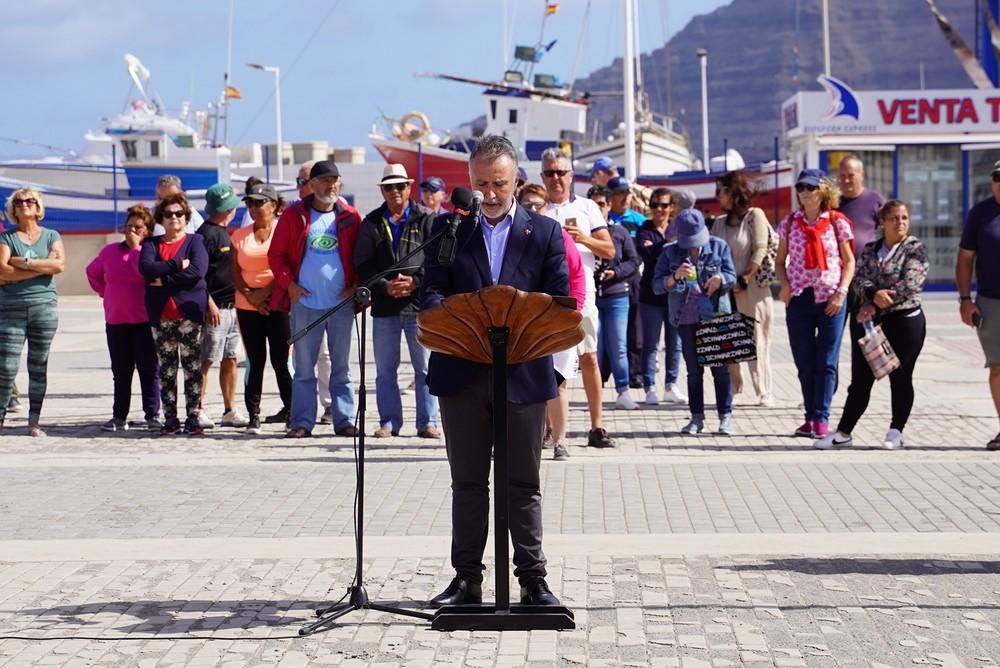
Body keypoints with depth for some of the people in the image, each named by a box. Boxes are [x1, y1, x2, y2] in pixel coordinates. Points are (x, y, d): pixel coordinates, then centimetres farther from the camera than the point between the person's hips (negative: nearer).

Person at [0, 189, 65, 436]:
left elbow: (60, 264, -7)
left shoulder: (51, 236, 11)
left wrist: (25, 263, -12)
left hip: (44, 307, 2)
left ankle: (34, 421, 9)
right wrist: (43, 266, -11)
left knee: (38, 367, 5)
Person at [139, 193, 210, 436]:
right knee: (166, 369, 4)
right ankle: (170, 418, 8)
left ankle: (193, 416, -1)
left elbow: (197, 272, -11)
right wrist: (177, 265, -14)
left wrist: (164, 280, -11)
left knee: (193, 368, -4)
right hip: (161, 315, 3)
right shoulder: (151, 244, 14)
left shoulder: (195, 241, 7)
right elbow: (145, 267, -7)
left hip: (189, 313, -3)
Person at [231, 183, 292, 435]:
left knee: (281, 359, -5)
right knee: (255, 360, 4)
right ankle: (253, 414, 5)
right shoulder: (240, 235, 14)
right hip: (247, 306, 4)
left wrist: (265, 292, -12)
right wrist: (249, 295, -6)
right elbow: (234, 270, 9)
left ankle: (291, 409, 5)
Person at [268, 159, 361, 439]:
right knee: (303, 367, 3)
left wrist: (356, 287, -2)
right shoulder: (293, 215, 3)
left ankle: (344, 421, 9)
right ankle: (302, 422, 6)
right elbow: (276, 254, 5)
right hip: (305, 301, -1)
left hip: (342, 302, 1)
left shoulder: (350, 217, 5)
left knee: (341, 366, 5)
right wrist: (289, 284, -6)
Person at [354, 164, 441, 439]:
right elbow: (362, 264, 4)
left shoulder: (426, 219, 4)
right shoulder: (372, 223, 9)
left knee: (425, 368, 1)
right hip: (384, 306, 2)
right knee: (385, 370, 7)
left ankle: (428, 422, 6)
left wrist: (415, 281, -14)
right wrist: (385, 286, -10)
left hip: (419, 303, -2)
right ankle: (389, 422, 14)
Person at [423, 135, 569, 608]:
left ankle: (533, 580, 11)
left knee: (524, 482, 5)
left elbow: (560, 302, 2)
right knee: (467, 481, 7)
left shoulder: (545, 232, 6)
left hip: (524, 372, -1)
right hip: (462, 371, 1)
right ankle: (467, 578, 15)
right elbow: (430, 291, 0)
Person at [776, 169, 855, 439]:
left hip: (830, 299, -2)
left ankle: (821, 419, 0)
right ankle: (810, 417, 13)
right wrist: (784, 285, -5)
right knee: (804, 362, 5)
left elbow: (849, 261, 4)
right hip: (799, 298, 2)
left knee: (826, 362, -2)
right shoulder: (789, 223, 6)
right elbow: (780, 261, 13)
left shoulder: (837, 222, 0)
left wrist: (841, 291, -8)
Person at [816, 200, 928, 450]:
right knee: (860, 379, 6)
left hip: (904, 320, -4)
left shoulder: (915, 249, -2)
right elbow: (859, 279, 0)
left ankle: (896, 432, 14)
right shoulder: (870, 249, 12)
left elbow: (909, 284, -14)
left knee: (900, 378, 3)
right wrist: (874, 294, -22)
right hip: (868, 321, 4)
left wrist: (877, 306, -14)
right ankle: (844, 432, 8)